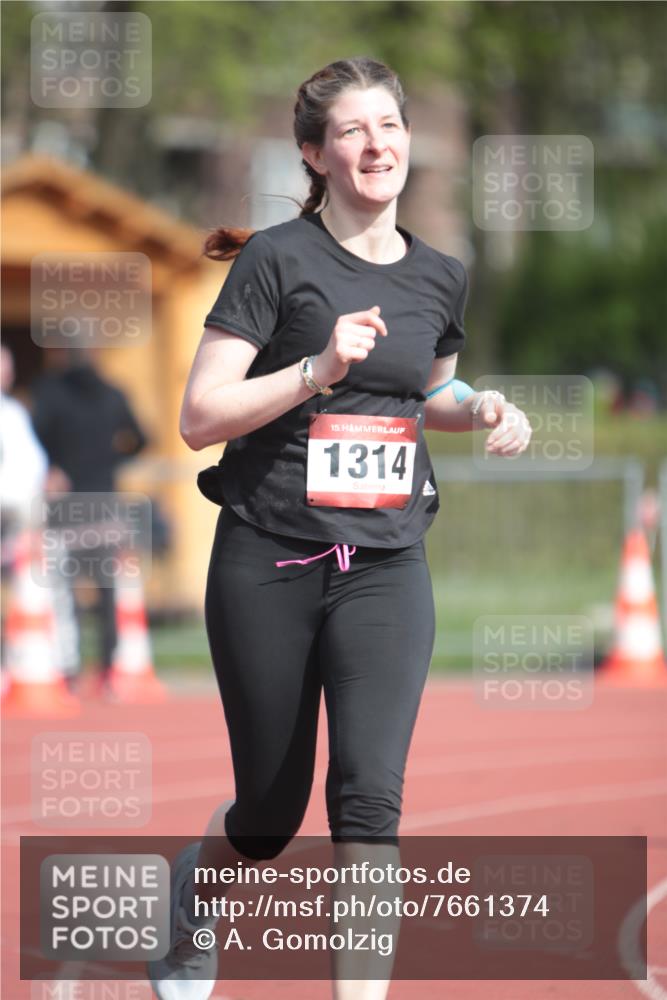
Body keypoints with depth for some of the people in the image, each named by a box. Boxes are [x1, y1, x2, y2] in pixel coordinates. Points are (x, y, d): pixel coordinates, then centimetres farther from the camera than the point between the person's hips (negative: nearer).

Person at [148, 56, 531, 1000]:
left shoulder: (440, 277, 8)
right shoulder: (277, 259, -8)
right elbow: (200, 417, -12)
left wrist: (482, 408, 5)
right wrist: (318, 369, -23)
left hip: (386, 567, 3)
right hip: (268, 565, -2)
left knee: (369, 796, -15)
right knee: (272, 810, 10)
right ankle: (194, 885, 46)